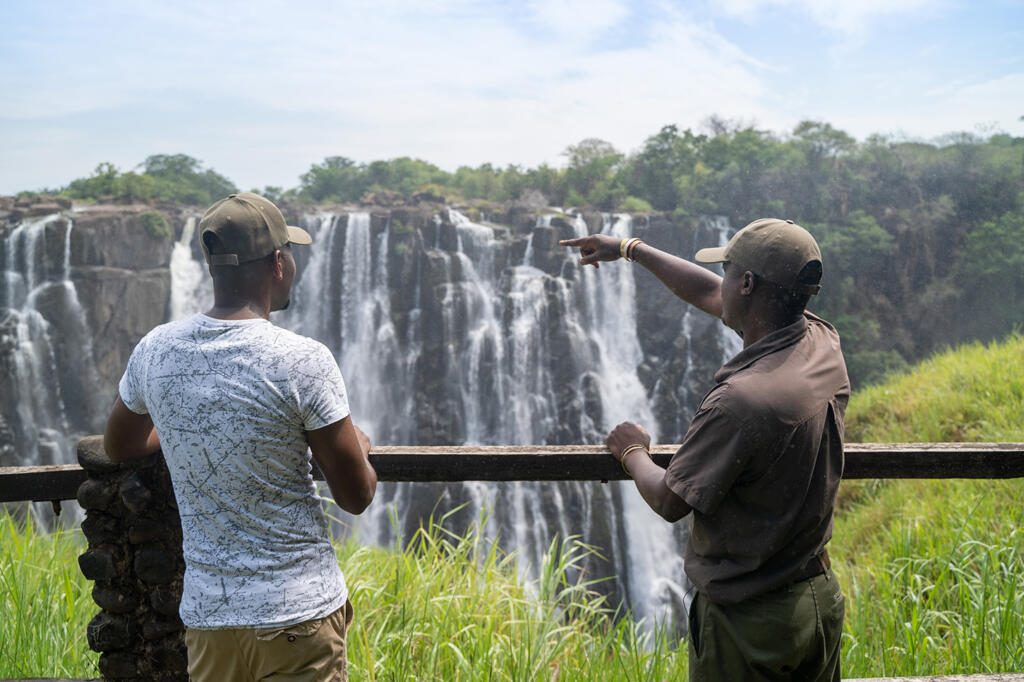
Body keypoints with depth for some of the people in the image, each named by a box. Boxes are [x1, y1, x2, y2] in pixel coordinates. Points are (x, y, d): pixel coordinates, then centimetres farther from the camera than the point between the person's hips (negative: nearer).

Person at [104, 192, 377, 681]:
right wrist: (358, 446, 10)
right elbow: (356, 497, -10)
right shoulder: (302, 361, -17)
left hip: (206, 614, 5)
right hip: (297, 614, -4)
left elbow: (118, 447, 17)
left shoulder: (156, 349, -2)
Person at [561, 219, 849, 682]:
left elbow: (669, 502, -19)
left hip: (750, 621, -7)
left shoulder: (740, 400, -30)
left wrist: (632, 452, 2)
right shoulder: (823, 343, -5)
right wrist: (629, 249, 19)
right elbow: (709, 294, 9)